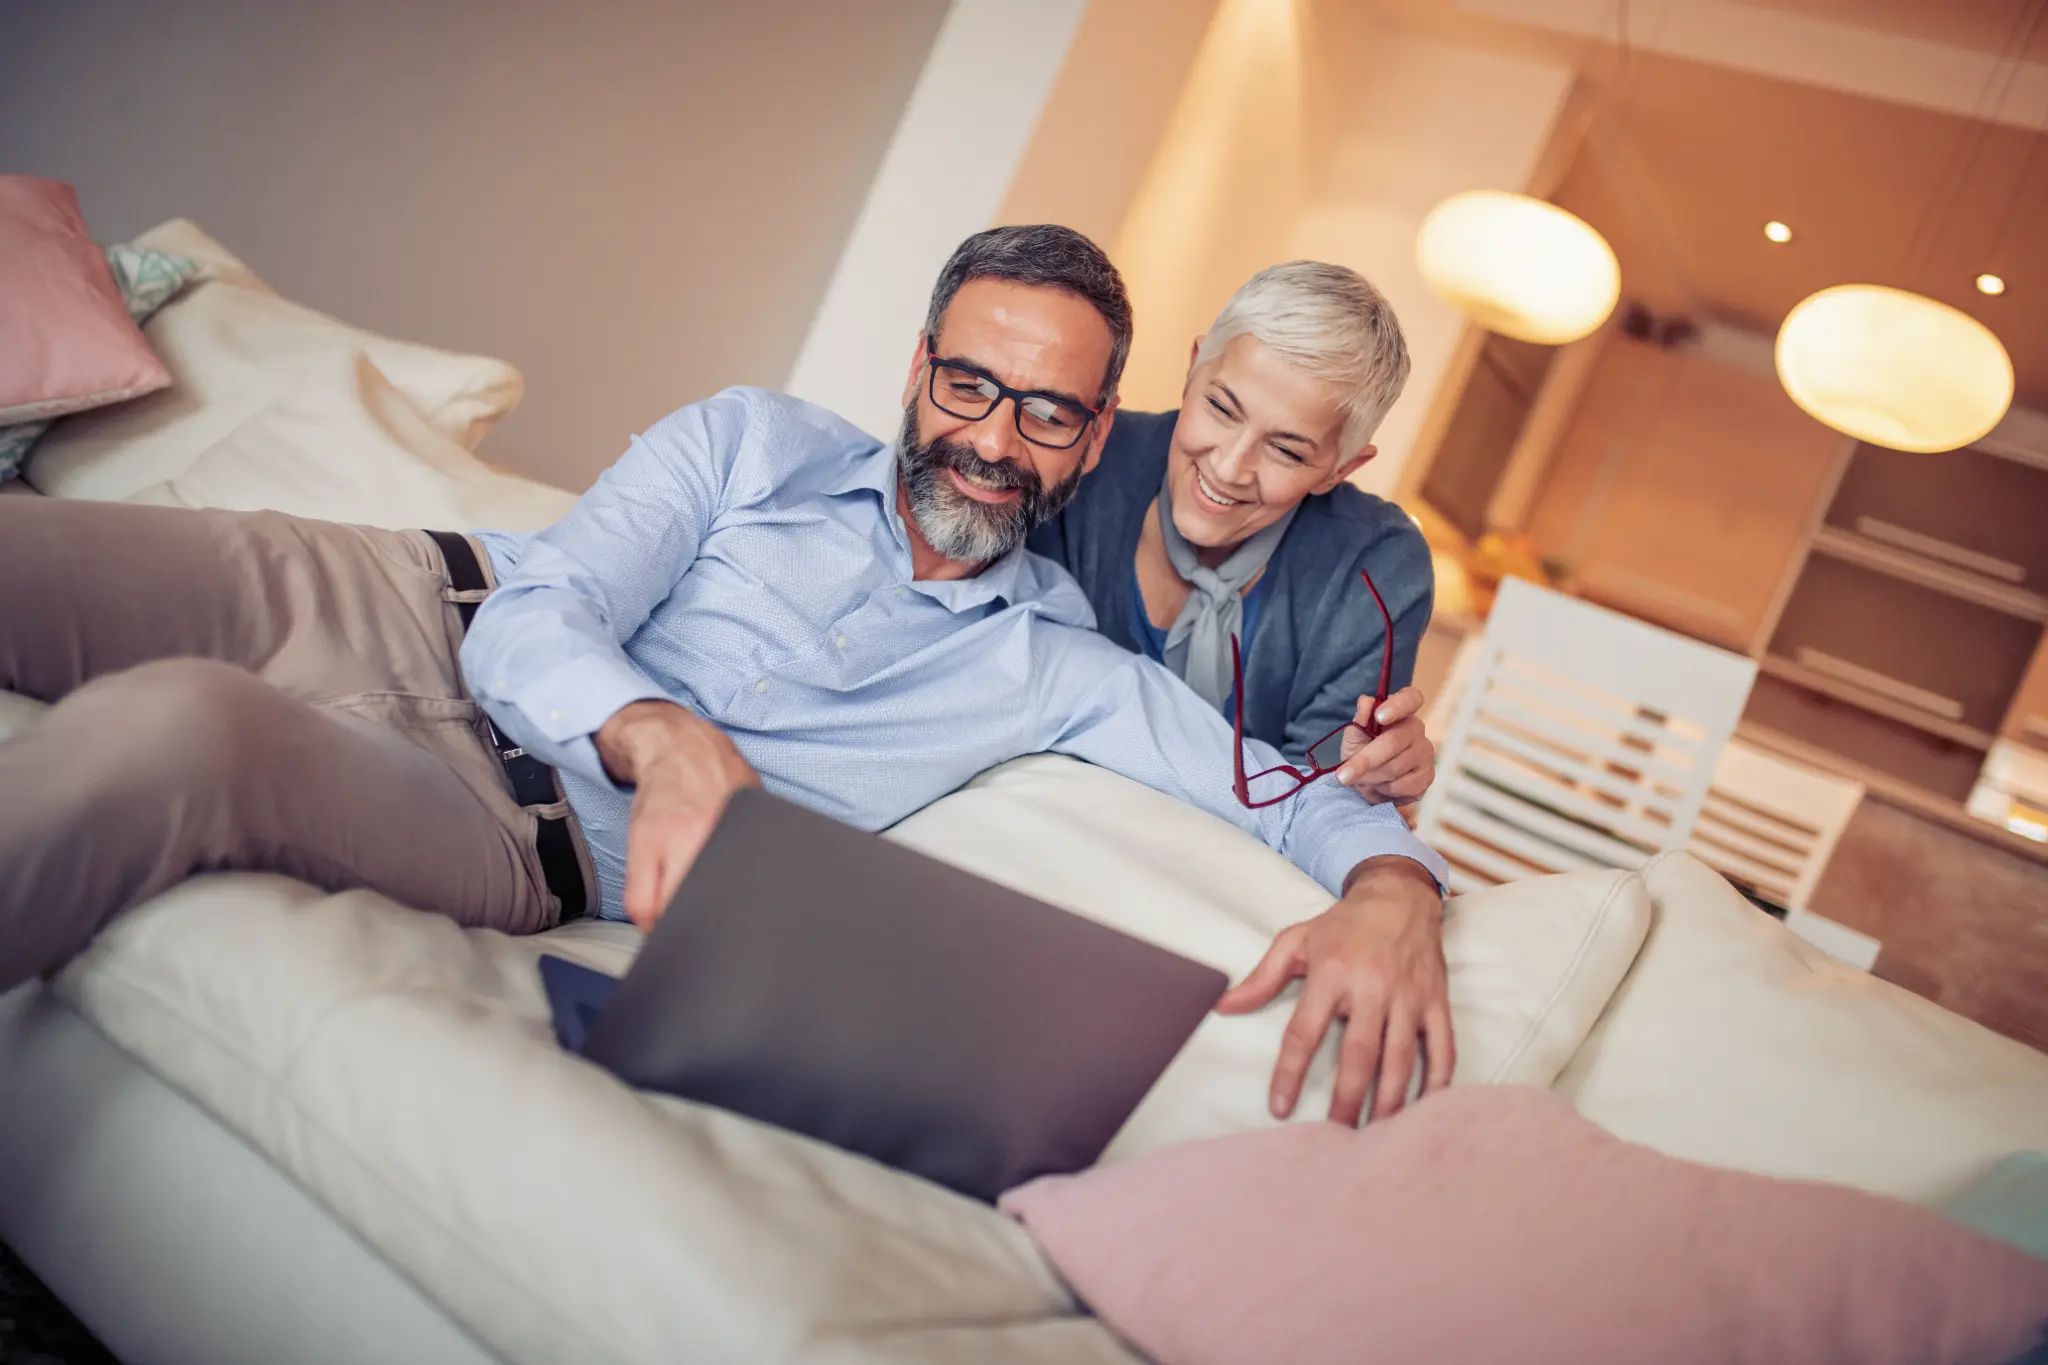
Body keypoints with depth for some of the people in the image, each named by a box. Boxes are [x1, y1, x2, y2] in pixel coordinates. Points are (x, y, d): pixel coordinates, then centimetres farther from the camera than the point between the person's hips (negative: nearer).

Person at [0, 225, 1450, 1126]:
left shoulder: (1059, 668, 5)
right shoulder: (755, 440, 5)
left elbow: (1303, 793, 3)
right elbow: (533, 621, -6)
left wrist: (1393, 895, -23)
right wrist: (667, 736, -30)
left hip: (517, 819, -2)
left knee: (172, 733, -34)